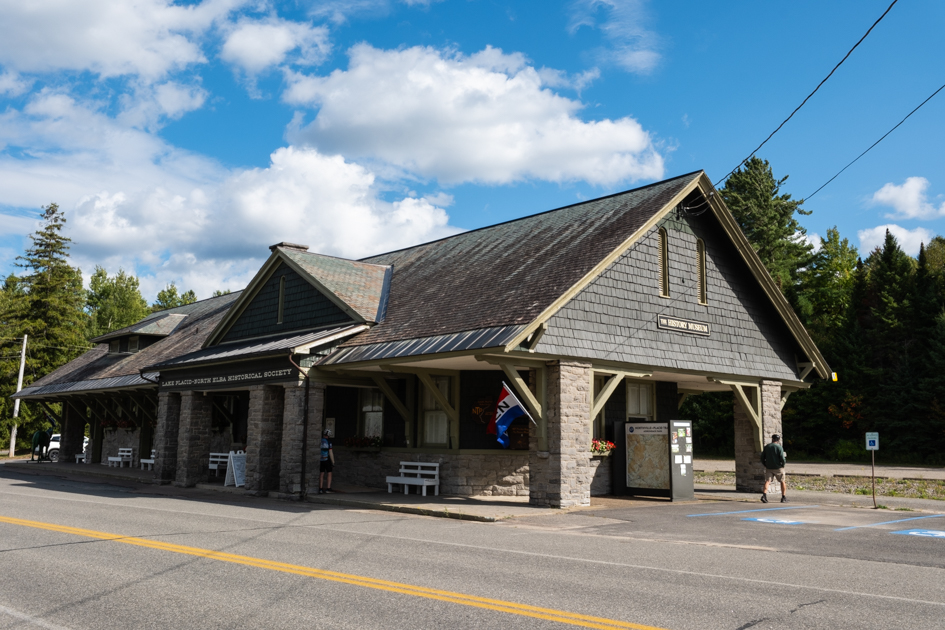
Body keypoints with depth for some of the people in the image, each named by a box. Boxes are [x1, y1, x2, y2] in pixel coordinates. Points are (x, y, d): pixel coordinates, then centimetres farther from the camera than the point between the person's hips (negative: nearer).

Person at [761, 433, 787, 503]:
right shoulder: (779, 447, -10)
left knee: (767, 481, -2)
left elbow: (762, 458, 6)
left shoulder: (766, 447, 4)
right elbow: (782, 459, -16)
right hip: (778, 468, -3)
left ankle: (764, 495, -23)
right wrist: (783, 464, 2)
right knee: (782, 482, 14)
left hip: (768, 468, 3)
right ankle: (783, 498, 19)